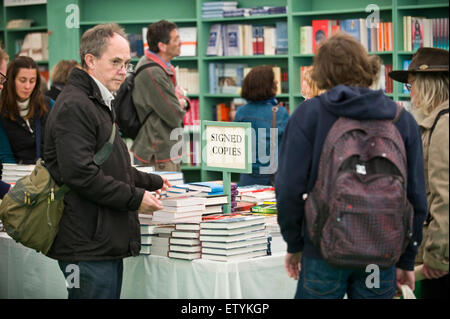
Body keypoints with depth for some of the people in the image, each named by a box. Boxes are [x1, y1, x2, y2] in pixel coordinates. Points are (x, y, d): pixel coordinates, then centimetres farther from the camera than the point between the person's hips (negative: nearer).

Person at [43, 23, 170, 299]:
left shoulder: (100, 105, 23)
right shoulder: (74, 107, -14)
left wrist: (152, 182, 25)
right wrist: (135, 198, -17)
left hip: (107, 244, 11)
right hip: (87, 247, -11)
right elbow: (80, 174, -23)